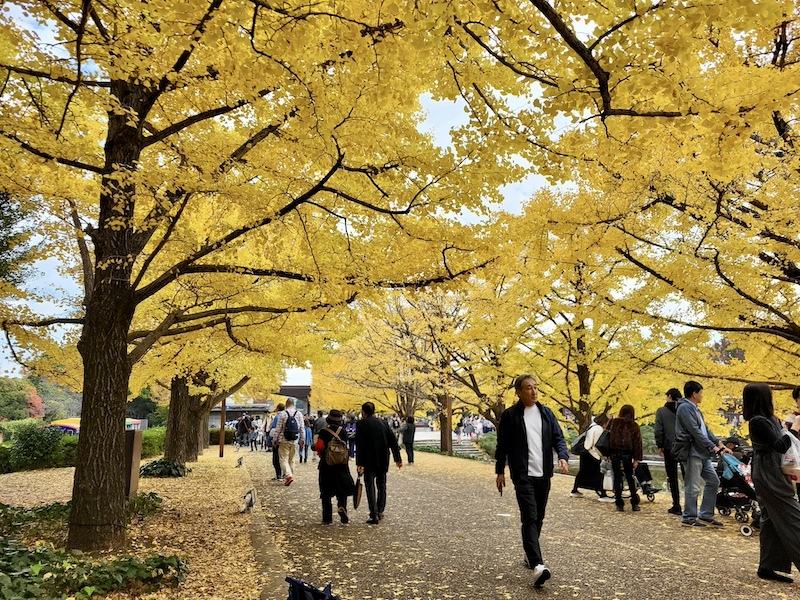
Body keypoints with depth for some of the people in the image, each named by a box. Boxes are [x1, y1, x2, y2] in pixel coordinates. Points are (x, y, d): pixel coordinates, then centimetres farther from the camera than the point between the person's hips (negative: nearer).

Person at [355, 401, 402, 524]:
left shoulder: (361, 424, -5)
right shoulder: (383, 422, 8)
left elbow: (360, 445, -13)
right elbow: (393, 441, 8)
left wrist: (360, 464, -14)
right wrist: (398, 459, 13)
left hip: (369, 460, -4)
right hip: (383, 460, 4)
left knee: (370, 486, 1)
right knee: (381, 485, 18)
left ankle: (374, 515, -4)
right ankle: (380, 511, 19)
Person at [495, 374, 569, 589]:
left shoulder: (546, 413, 9)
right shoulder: (509, 415, -4)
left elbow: (558, 438, 8)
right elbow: (502, 445, 0)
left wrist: (563, 456, -11)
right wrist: (500, 471, 1)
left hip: (543, 474, 5)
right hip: (523, 475, -5)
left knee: (538, 518, 15)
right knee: (530, 518, -13)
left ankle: (530, 554, 32)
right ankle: (537, 565, -18)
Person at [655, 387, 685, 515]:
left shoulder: (661, 411, -4)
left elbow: (658, 430, -7)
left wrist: (660, 446, 3)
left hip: (669, 448, -2)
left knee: (673, 478, 5)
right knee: (686, 476, 10)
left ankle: (676, 506, 4)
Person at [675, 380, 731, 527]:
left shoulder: (695, 409, 19)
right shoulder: (685, 408, -13)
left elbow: (705, 429, 19)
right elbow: (695, 431, -18)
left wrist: (720, 443, 8)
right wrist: (713, 447, -14)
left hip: (702, 452, 10)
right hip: (692, 452, -10)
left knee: (713, 481, 13)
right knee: (693, 487, -4)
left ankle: (706, 515, 21)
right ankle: (689, 518, 8)